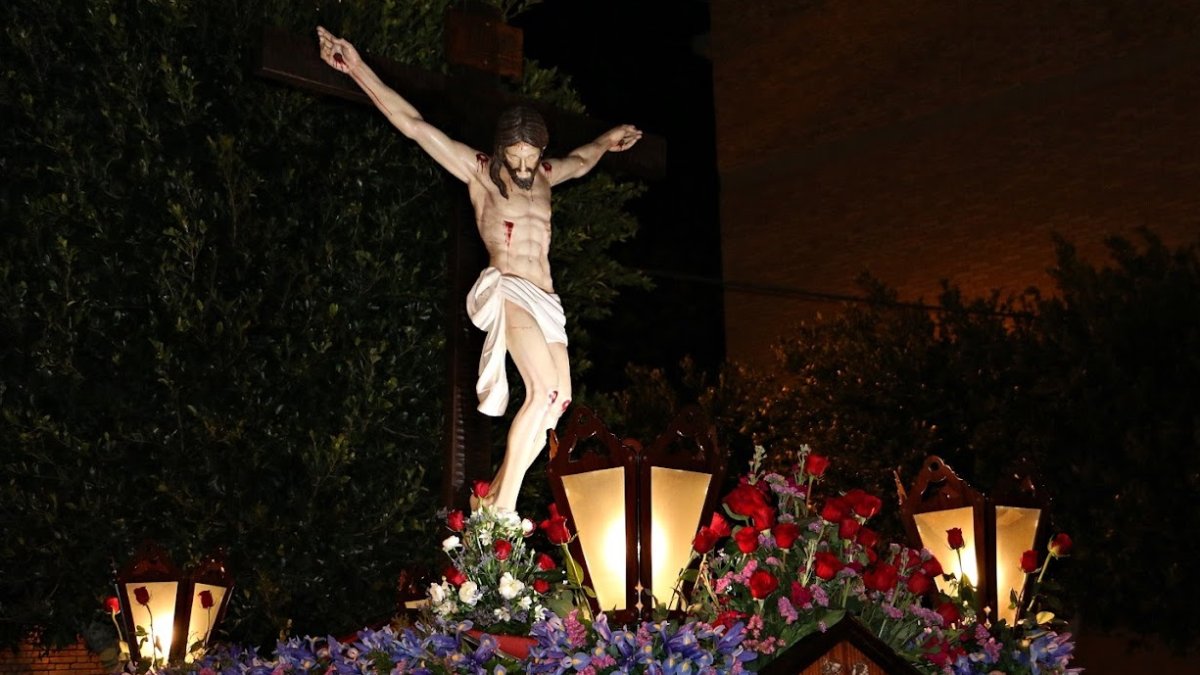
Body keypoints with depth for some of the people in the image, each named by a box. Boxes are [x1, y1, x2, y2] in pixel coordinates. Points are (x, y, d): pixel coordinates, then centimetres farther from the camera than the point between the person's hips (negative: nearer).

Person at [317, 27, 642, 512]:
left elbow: (580, 162, 43)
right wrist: (358, 68, -5)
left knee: (557, 400, -6)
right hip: (506, 289, -7)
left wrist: (606, 141, 57)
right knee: (543, 391, -24)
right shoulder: (478, 171, 3)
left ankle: (495, 496, 0)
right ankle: (502, 508, -22)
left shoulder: (543, 175, 18)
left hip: (546, 301, 7)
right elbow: (413, 124, -2)